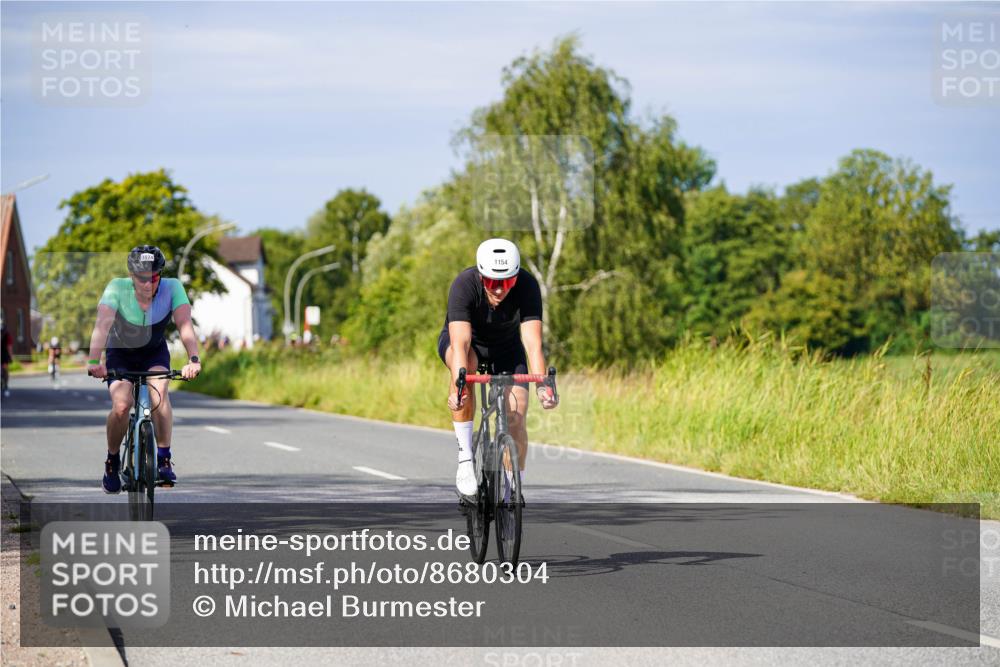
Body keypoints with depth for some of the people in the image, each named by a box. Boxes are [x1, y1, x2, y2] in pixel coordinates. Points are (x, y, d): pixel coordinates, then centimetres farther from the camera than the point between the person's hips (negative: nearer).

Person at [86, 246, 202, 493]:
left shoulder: (171, 287, -25)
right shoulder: (117, 287, -28)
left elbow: (185, 324, -35)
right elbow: (103, 324, -39)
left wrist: (193, 359, -52)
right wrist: (94, 361, -54)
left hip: (154, 352, 1)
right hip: (120, 354, -1)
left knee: (159, 390, -30)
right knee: (121, 406, -22)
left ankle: (164, 458, -20)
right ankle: (112, 461, 4)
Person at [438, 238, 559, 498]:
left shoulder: (527, 286, -30)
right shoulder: (464, 285, -35)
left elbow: (533, 342, -38)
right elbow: (460, 343, -45)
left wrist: (542, 385, -52)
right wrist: (458, 386, -60)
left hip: (506, 347, 2)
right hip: (463, 341, -2)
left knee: (516, 416, -14)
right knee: (467, 364, -37)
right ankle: (465, 457, -29)